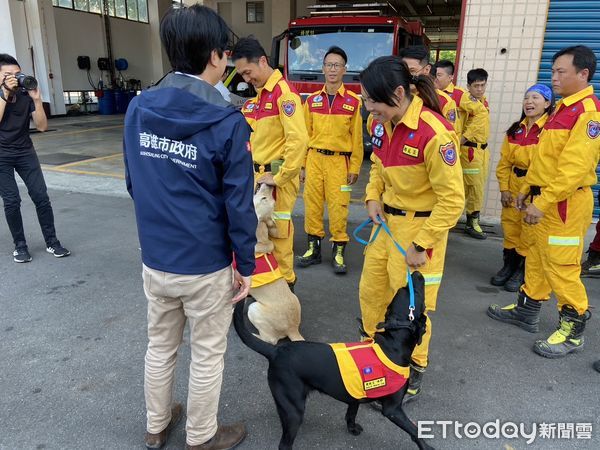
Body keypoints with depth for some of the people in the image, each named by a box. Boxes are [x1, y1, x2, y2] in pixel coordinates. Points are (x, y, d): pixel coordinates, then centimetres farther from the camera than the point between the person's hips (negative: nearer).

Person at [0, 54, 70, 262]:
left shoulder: (26, 95, -5)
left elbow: (42, 126, -10)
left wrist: (36, 99, -20)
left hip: (25, 151, 2)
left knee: (41, 196, -4)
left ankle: (52, 242, 7)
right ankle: (20, 245, 9)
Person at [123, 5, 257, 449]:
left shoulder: (137, 109, -1)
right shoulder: (227, 122, -18)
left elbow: (134, 184, 9)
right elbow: (239, 205, -16)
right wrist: (246, 266, -4)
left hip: (154, 259, 6)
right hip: (206, 265, -5)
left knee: (160, 347, 24)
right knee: (207, 356, 15)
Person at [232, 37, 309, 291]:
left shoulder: (284, 93, -14)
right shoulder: (259, 94, 14)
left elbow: (298, 140, -24)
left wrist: (280, 177, -20)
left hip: (276, 176, -8)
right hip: (257, 174, 9)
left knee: (277, 232, 2)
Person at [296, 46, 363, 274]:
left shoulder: (353, 101, 1)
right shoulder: (312, 100, 8)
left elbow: (357, 137, 2)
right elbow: (305, 135, 9)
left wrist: (355, 167, -1)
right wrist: (302, 165, 7)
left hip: (339, 161, -2)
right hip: (314, 159, 3)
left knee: (338, 207, -1)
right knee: (312, 204, 6)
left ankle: (338, 251, 13)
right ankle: (314, 248, 20)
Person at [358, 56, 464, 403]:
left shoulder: (434, 134, -25)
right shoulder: (381, 123, -2)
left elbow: (452, 199, -20)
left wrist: (421, 245, -18)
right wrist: (373, 197, 1)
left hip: (420, 225, -7)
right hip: (386, 219, 7)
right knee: (371, 290, 18)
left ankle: (414, 371, 31)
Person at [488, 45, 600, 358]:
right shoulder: (563, 108, 16)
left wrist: (543, 202, -24)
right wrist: (527, 188, 17)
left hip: (566, 203, -9)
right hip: (544, 198, 10)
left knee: (561, 268, -2)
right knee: (536, 259, 18)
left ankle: (573, 332, 14)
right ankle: (526, 311, 32)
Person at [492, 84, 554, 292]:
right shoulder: (515, 129, 9)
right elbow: (504, 160, 9)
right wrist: (504, 188, 2)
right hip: (514, 185, 6)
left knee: (530, 232, 1)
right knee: (510, 226, 13)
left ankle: (522, 271, 18)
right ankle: (509, 266, 28)